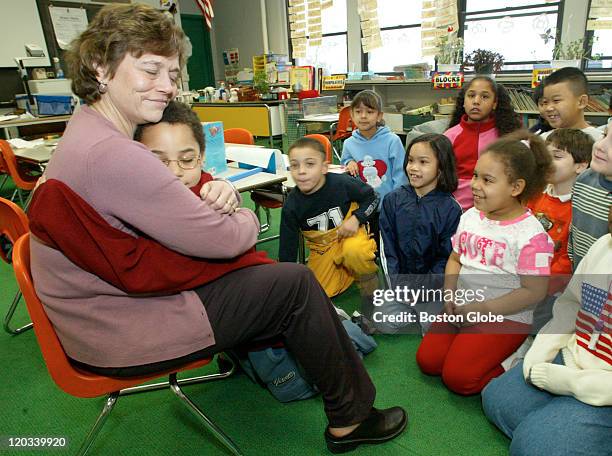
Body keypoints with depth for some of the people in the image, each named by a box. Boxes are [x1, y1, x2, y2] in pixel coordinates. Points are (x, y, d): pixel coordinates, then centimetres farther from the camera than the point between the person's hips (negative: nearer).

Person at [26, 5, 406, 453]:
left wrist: (216, 190, -12)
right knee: (296, 284, -7)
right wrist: (246, 219, -3)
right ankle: (350, 417, 13)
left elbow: (179, 192, 11)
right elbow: (223, 239, -26)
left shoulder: (91, 130, 6)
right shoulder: (109, 153, -28)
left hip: (113, 299, 10)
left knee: (271, 271, 13)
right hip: (117, 334, -10)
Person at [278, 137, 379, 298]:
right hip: (322, 248, 3)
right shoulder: (291, 206, -17)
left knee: (354, 251, -37)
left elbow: (371, 197, -4)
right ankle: (346, 270, 20)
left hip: (349, 235, -3)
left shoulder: (342, 183, -23)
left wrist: (356, 219, -20)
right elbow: (287, 248, -8)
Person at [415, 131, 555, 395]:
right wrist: (449, 294, -4)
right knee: (427, 361, -1)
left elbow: (534, 291, -15)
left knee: (457, 377, -15)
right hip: (463, 309, 6)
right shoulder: (470, 217, 2)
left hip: (505, 316, -6)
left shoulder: (530, 234, -17)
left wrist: (484, 309, -16)